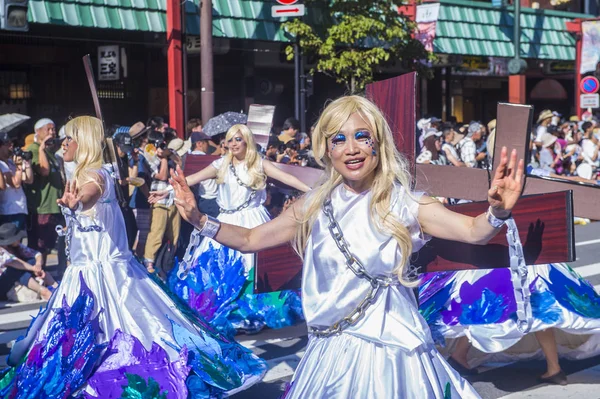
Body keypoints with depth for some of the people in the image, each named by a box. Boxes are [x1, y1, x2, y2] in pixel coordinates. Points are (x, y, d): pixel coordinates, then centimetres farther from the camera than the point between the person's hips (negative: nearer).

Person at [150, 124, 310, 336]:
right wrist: (168, 191, -4)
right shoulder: (221, 165, 4)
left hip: (253, 222, -2)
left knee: (254, 269, -2)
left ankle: (252, 312, 14)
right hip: (228, 224, 2)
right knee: (216, 267, -2)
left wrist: (310, 190, -22)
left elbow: (286, 177, -10)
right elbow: (193, 179, 1)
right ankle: (217, 311, 10)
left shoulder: (260, 164, -1)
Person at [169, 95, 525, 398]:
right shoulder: (315, 207, 3)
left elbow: (473, 232, -18)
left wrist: (498, 212, -39)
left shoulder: (402, 204, -8)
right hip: (332, 354, 3)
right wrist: (198, 219, -5)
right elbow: (250, 239, 9)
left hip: (391, 350, -3)